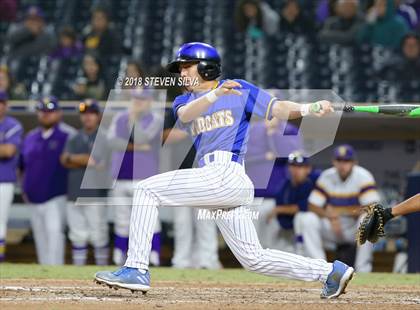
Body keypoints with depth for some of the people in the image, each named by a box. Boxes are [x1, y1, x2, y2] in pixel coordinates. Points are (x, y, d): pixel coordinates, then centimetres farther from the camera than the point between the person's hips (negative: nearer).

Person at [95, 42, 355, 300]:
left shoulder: (239, 89, 7)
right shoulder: (184, 101, 21)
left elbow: (278, 108, -3)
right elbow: (186, 114, -3)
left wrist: (309, 109, -22)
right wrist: (215, 94, -22)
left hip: (227, 174, -7)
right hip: (214, 179, 7)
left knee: (147, 190, -11)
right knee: (253, 258, 7)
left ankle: (137, 270, -15)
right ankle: (331, 272, 15)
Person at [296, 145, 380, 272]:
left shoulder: (363, 176, -12)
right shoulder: (326, 176, -3)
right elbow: (313, 206, -9)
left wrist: (340, 211, -25)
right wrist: (331, 217, -28)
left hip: (356, 229, -3)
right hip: (331, 229, 3)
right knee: (307, 219, -22)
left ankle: (363, 270, -26)